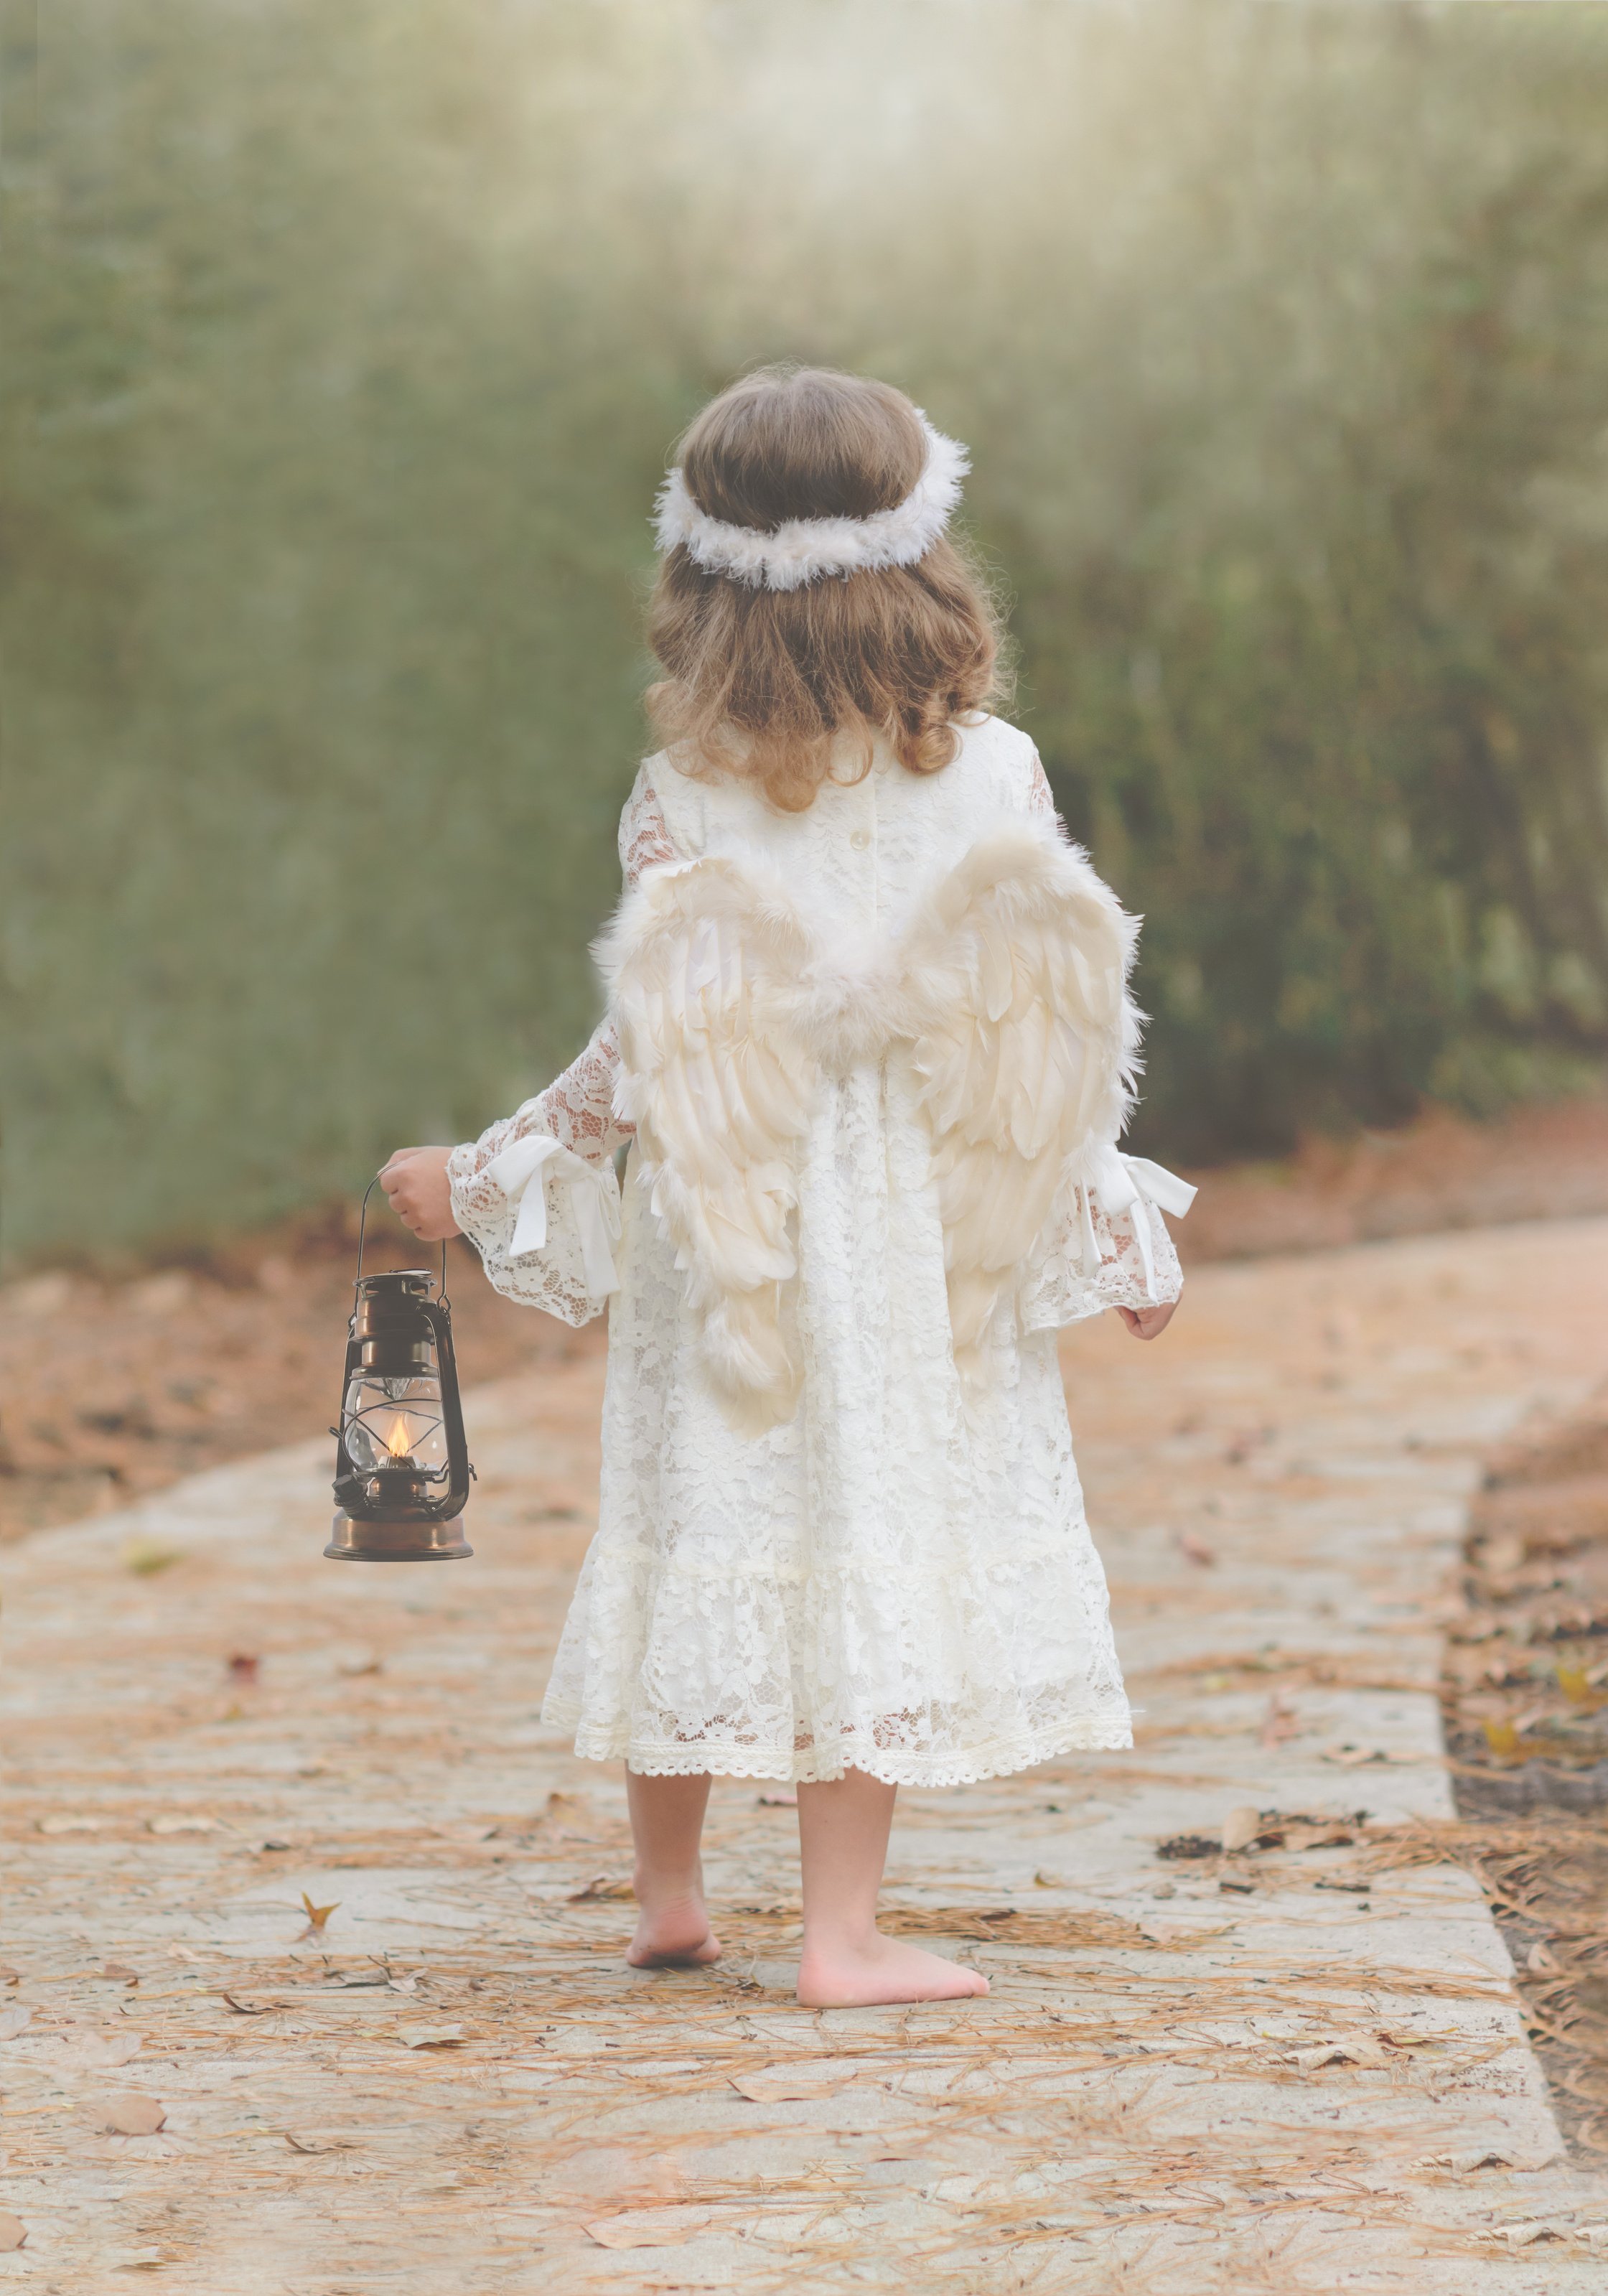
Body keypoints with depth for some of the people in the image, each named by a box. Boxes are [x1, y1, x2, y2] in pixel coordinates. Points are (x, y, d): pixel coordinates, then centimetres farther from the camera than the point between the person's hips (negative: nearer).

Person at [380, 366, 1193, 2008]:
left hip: (720, 1223, 1)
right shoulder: (994, 778, -8)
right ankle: (842, 1932, 3)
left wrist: (483, 1181, 2)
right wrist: (1112, 1224, 6)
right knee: (878, 1526, 4)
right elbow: (1050, 1038, -6)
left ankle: (668, 1893, 28)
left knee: (705, 1514, 14)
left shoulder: (685, 800, -10)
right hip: (909, 1231, -1)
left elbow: (644, 1059, -10)